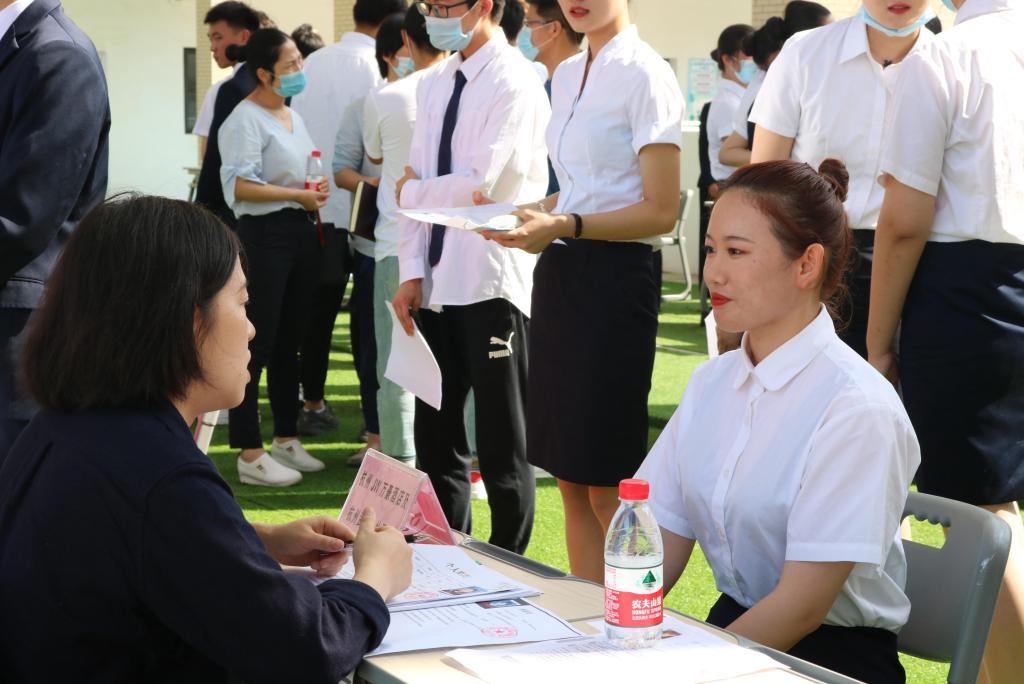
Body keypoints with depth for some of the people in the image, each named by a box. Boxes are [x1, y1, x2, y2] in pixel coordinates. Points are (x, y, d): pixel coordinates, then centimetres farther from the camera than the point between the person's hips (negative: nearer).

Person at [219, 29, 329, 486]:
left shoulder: (293, 117, 17)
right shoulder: (246, 119, -11)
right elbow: (239, 186, -22)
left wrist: (317, 198, 9)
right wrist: (299, 195, -19)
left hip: (301, 232, 9)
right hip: (265, 233, -9)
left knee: (290, 341, 16)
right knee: (257, 343, -6)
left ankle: (286, 439, 26)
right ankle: (250, 454, -2)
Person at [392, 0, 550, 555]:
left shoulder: (514, 83, -10)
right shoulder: (434, 85, 13)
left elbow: (480, 184, -18)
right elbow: (420, 179, 10)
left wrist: (410, 192, -2)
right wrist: (411, 272, 1)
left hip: (492, 285, -7)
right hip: (437, 283, 7)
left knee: (501, 444, 3)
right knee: (436, 436, 13)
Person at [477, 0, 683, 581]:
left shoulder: (646, 75, -10)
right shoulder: (567, 76, 14)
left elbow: (660, 212, -13)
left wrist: (565, 226, -21)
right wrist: (522, 213, 6)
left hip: (615, 276, -8)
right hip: (561, 274, 8)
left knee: (607, 486, -3)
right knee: (571, 478, 12)